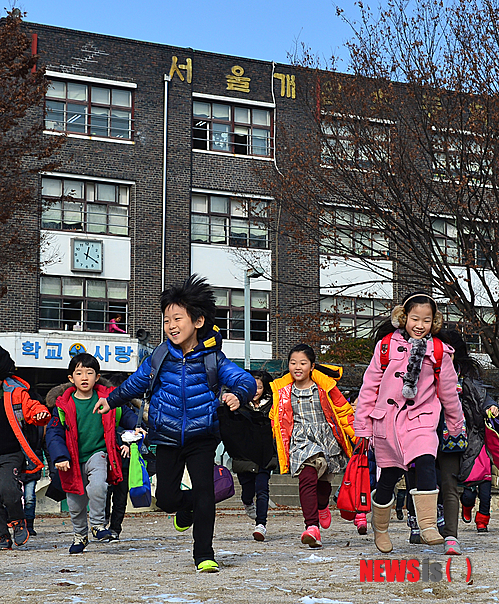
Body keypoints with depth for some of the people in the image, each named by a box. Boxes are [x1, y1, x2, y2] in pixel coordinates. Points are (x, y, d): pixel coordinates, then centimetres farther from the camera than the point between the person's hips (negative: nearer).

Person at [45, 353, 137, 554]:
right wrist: (60, 457, -15)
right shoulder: (64, 405, -4)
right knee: (76, 503, 13)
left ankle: (98, 524, -10)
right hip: (74, 460, 1)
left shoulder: (107, 399, -1)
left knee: (97, 485, -31)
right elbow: (54, 433, -3)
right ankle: (80, 535, 39)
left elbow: (126, 415, 13)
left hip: (98, 453, -1)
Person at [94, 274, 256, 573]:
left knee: (204, 492, -11)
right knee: (166, 497, 1)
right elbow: (137, 382, 17)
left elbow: (246, 381, -11)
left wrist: (238, 395, -34)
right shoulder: (161, 356, -1)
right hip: (168, 437, 2)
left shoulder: (213, 357, -8)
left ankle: (205, 555, 1)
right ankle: (185, 506, 39)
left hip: (201, 438, -2)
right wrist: (111, 401, 25)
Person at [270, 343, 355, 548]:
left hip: (326, 438, 1)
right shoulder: (283, 392, 5)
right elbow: (276, 417, 21)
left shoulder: (325, 387, 0)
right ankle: (312, 526, -30)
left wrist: (356, 435, 5)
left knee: (323, 480, 13)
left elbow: (343, 411, 9)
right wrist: (278, 436, 11)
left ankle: (322, 507, 50)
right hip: (300, 442, -1)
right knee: (307, 479, -22)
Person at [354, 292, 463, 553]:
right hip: (387, 419, 0)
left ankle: (428, 526, -26)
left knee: (425, 464, -25)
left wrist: (456, 426, 21)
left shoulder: (438, 351, 3)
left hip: (421, 419, 0)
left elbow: (448, 391, 14)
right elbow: (370, 386, 5)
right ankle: (379, 526, 32)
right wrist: (362, 428, 6)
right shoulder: (386, 345, 0)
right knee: (388, 477, 8)